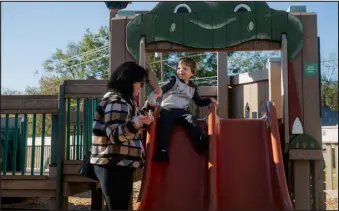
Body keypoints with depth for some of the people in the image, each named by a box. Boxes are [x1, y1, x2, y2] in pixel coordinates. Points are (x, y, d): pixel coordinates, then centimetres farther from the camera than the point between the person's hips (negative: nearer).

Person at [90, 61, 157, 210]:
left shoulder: (123, 100, 17)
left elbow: (134, 118, 29)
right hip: (114, 167, -11)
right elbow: (115, 135, -26)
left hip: (117, 165, 11)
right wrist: (135, 124, -42)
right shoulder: (116, 101, -15)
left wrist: (149, 104, 28)